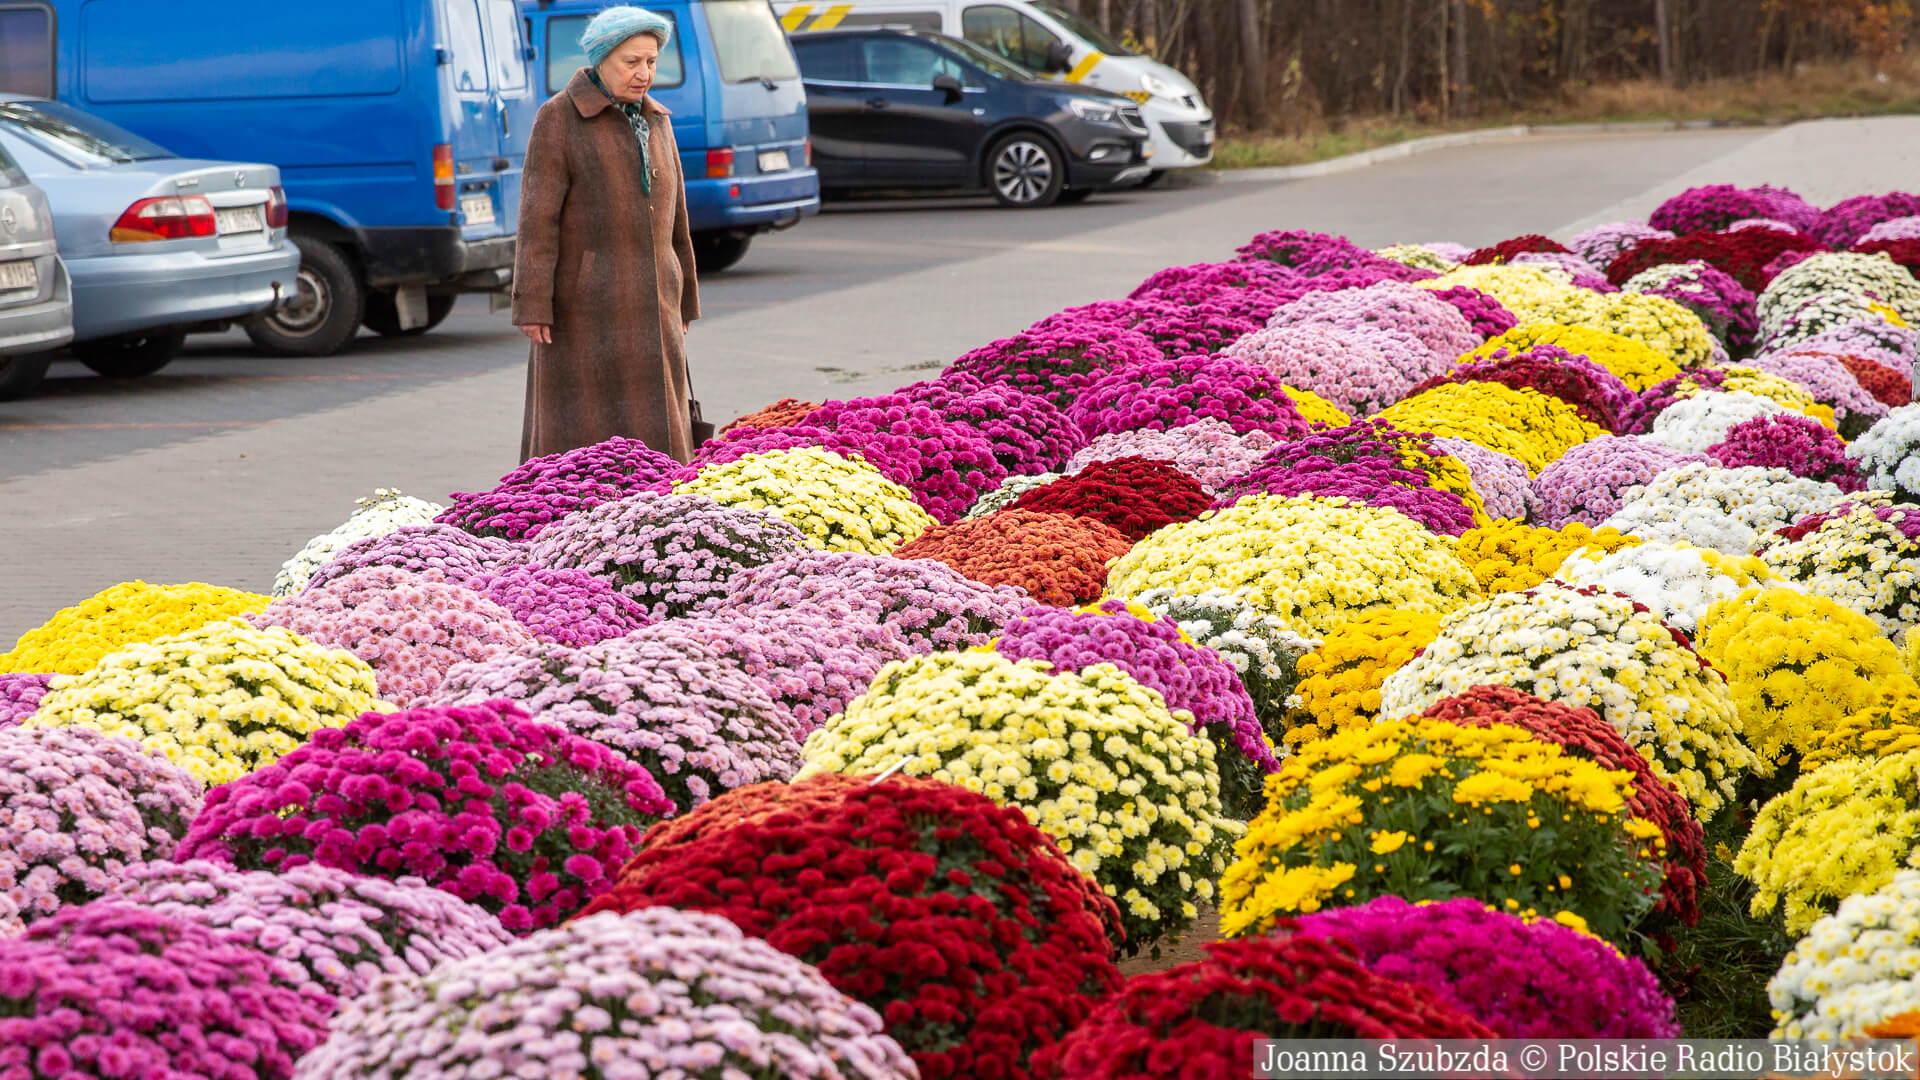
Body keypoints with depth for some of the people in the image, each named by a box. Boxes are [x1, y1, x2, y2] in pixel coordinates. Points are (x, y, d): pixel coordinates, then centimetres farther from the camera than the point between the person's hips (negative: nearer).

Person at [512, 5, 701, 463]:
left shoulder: (655, 121, 12)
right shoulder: (559, 119, -6)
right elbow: (538, 218, -11)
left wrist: (682, 301, 17)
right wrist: (533, 306, -17)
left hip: (647, 306, 6)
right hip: (584, 305, -6)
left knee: (652, 437, 4)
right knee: (581, 439, -4)